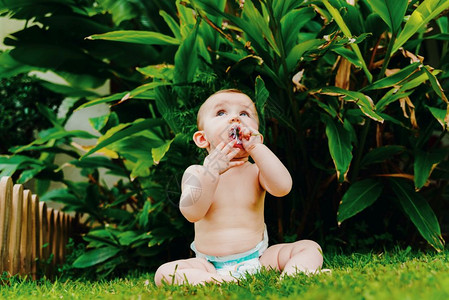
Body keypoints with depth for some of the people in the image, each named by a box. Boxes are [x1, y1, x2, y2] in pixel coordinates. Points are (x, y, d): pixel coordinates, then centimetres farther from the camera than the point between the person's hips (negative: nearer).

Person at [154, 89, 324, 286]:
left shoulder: (257, 171, 1)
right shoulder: (195, 173, -1)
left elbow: (283, 187, -21)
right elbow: (192, 213, -19)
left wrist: (256, 148, -21)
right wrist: (210, 173, -31)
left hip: (257, 260, 1)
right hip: (211, 267, -1)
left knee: (310, 248, -12)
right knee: (164, 273, -24)